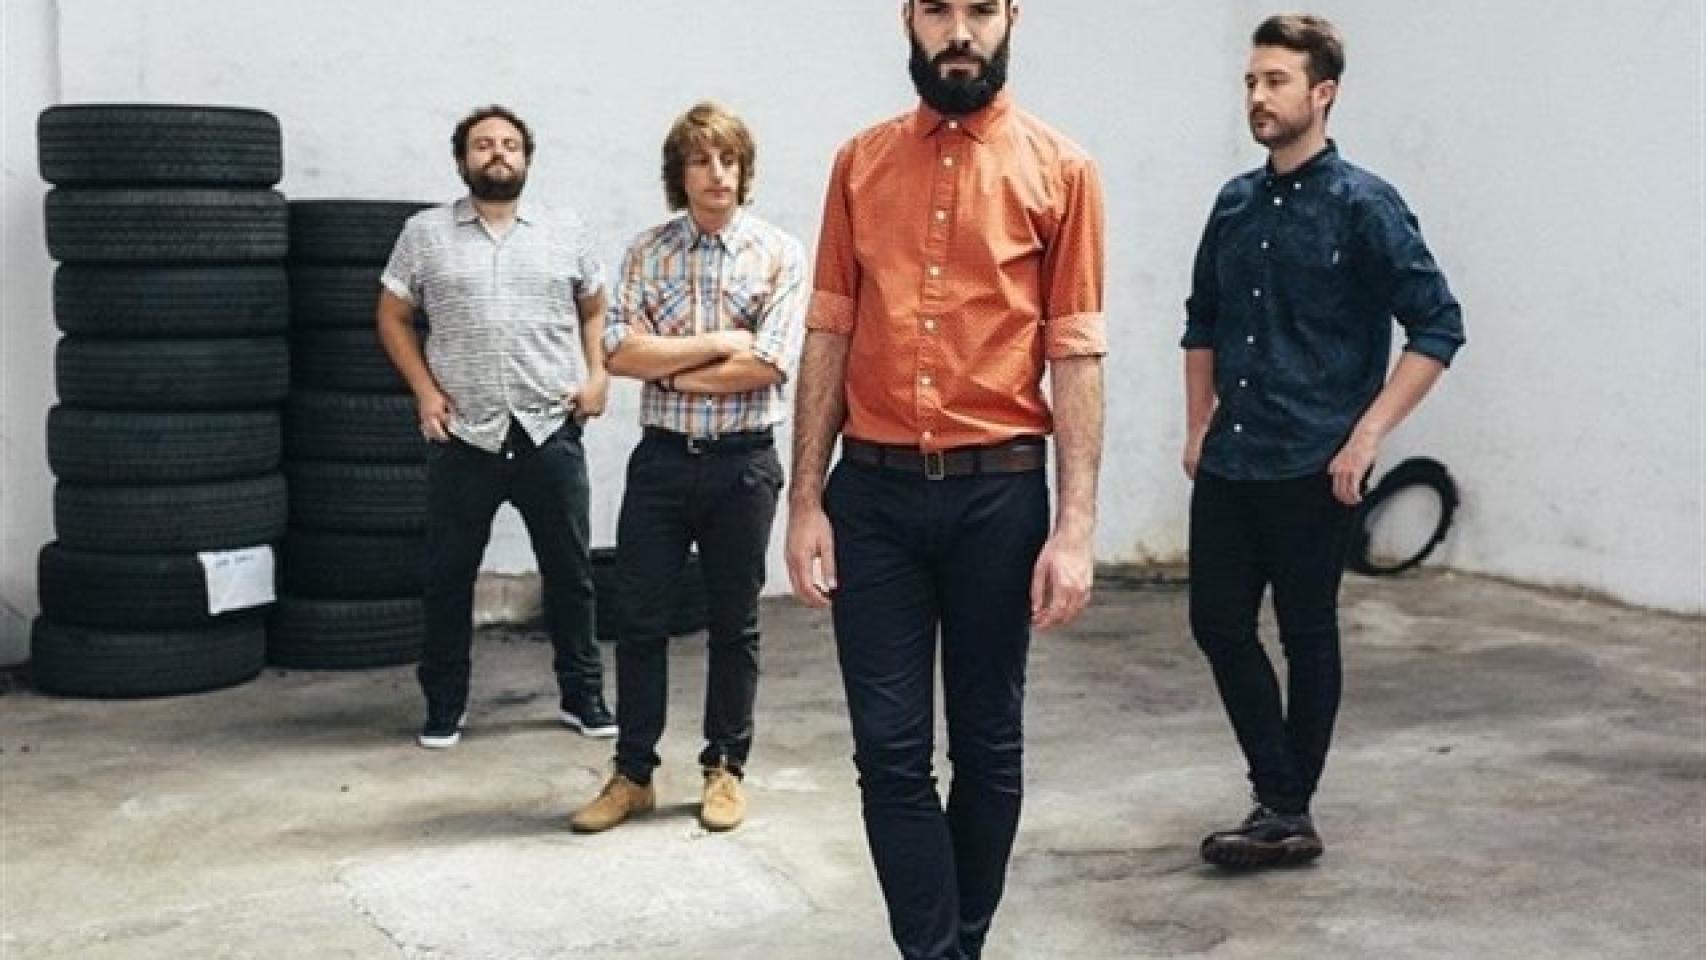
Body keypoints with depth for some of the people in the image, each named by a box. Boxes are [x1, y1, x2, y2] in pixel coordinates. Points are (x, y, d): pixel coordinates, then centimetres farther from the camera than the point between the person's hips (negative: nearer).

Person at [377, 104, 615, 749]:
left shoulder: (566, 233, 8)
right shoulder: (425, 234, 4)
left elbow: (594, 308, 16)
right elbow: (393, 317, 9)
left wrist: (597, 374, 1)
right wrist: (425, 390, -2)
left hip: (551, 433, 1)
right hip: (463, 437, -1)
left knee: (570, 572, 8)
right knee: (448, 576, 6)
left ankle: (582, 694, 22)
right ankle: (444, 704, 19)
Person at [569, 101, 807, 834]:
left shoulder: (780, 254, -3)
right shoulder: (646, 252, 4)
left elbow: (769, 366, -13)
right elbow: (621, 352, -7)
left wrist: (670, 371, -8)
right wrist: (718, 344, -13)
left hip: (742, 462, -2)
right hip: (662, 457, 2)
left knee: (733, 623, 8)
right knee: (640, 620, 6)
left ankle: (725, 768, 22)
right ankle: (632, 773, 17)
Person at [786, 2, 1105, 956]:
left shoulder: (1061, 169, 0)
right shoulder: (860, 163, 8)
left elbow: (1077, 355, -3)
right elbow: (830, 336, 8)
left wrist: (1076, 527, -9)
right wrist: (806, 501, 2)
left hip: (1000, 492, -2)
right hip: (873, 492, 2)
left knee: (988, 744, 9)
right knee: (891, 749, 0)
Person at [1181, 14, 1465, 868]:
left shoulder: (1362, 206, -8)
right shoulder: (1235, 205, 9)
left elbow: (1438, 326, -11)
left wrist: (1366, 435, -15)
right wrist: (1197, 428, 13)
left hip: (1310, 469, -6)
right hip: (1226, 464, 6)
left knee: (1307, 636, 5)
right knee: (1218, 623, 6)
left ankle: (1290, 813, 17)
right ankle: (1280, 799, 18)